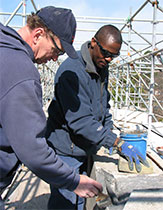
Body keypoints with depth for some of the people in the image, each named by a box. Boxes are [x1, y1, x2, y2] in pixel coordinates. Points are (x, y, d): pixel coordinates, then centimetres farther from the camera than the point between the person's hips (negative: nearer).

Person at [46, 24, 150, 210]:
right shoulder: (71, 71, -24)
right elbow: (80, 120, -29)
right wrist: (117, 143, -28)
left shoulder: (102, 66, 5)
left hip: (84, 147, 8)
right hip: (66, 149, -8)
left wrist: (108, 129, 8)